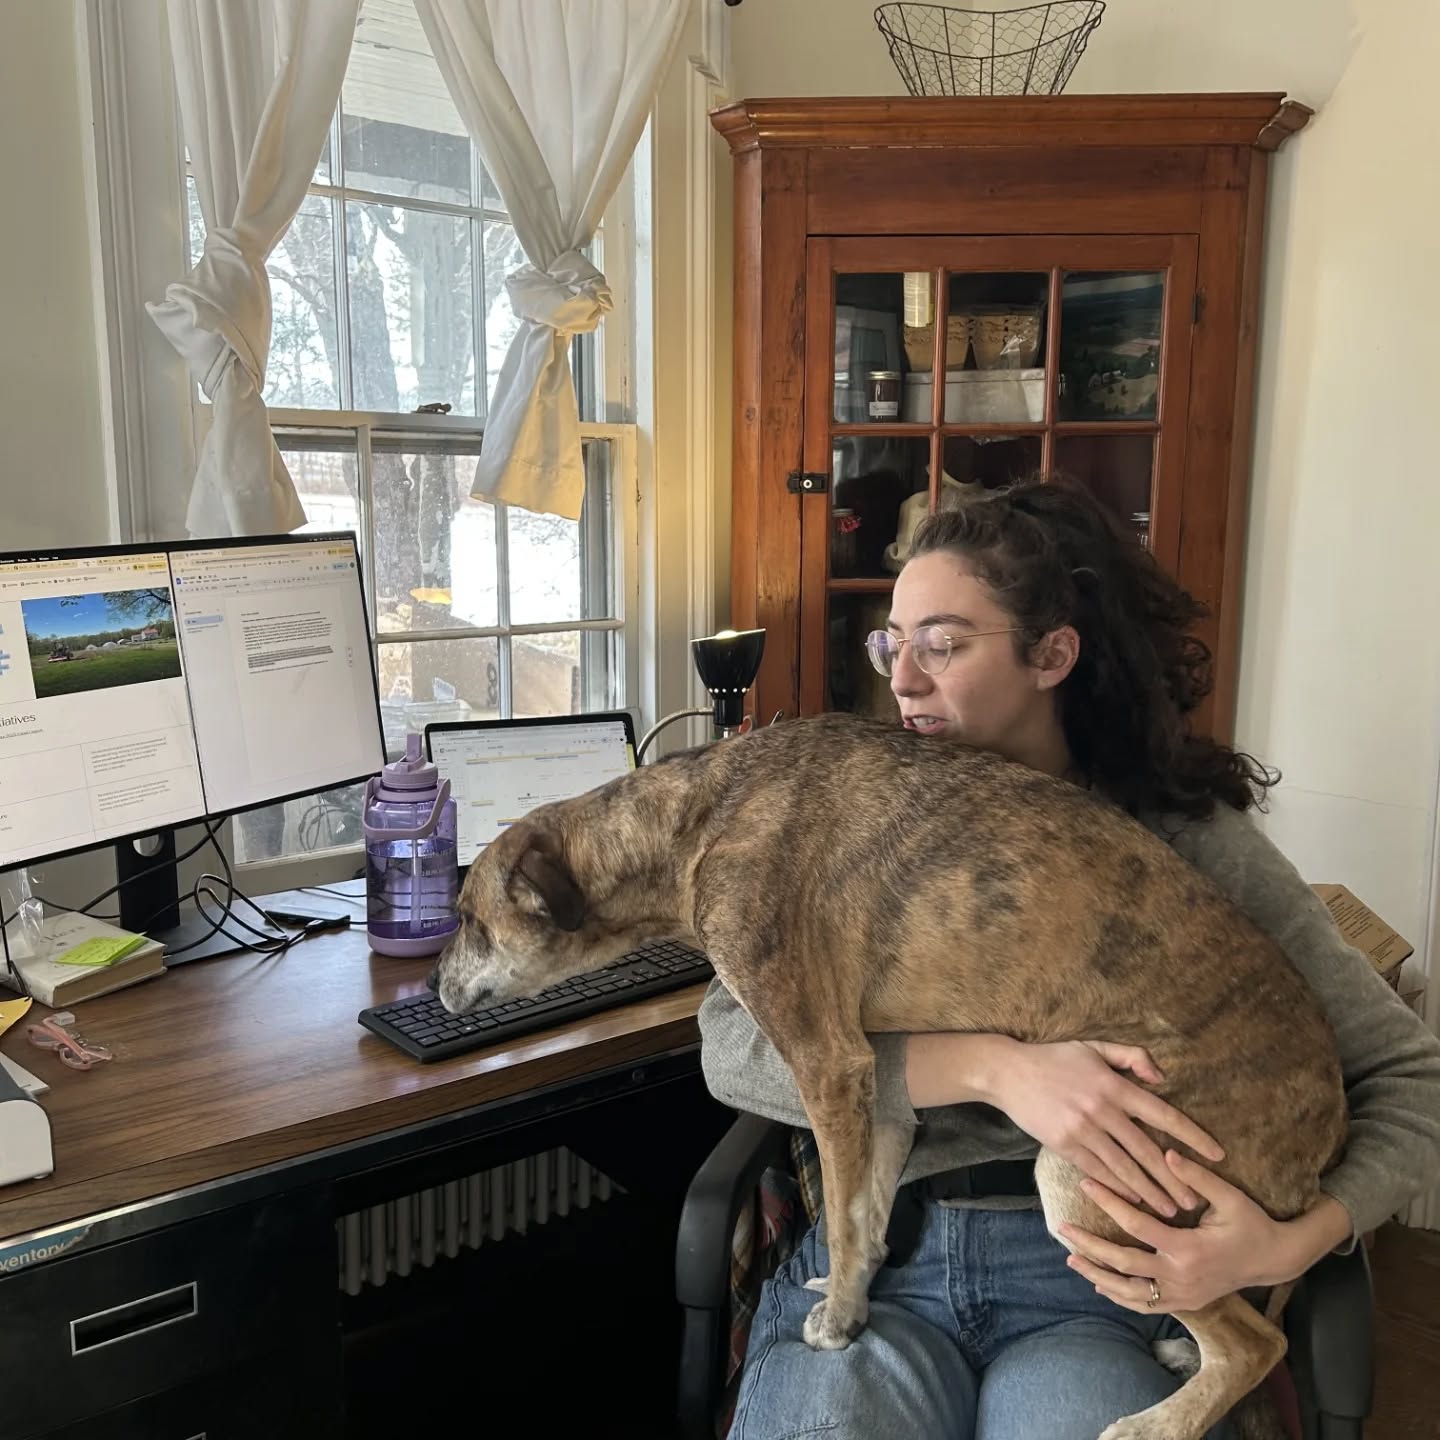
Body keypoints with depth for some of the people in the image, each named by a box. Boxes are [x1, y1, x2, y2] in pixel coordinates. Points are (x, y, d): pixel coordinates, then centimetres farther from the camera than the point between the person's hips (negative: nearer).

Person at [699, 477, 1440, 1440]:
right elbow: (732, 1045, -9)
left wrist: (1297, 1244, -17)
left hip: (1104, 1282, 0)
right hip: (877, 1258, 1)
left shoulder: (1189, 835, 0)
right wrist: (993, 1068, -22)